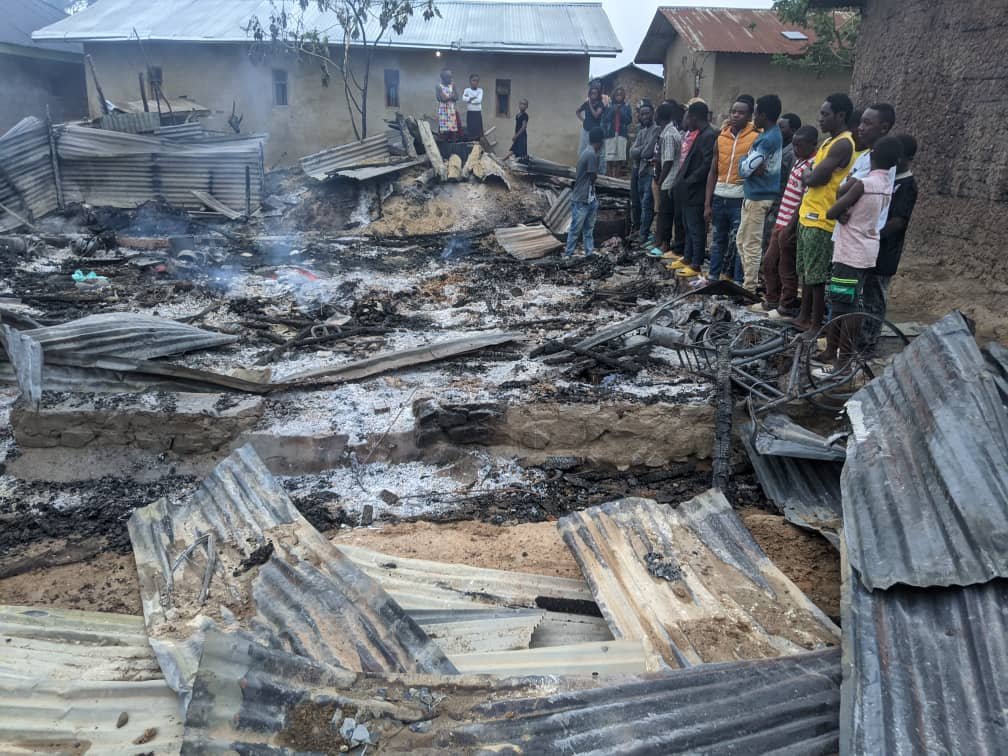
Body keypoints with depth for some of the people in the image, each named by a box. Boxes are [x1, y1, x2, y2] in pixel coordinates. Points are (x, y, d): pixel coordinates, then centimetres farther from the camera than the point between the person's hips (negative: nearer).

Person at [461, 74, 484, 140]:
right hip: (470, 113, -1)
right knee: (470, 129, -2)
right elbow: (464, 99, -16)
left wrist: (469, 99, -10)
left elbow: (479, 100, -13)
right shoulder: (467, 90, 2)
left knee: (478, 129, 1)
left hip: (478, 113, 1)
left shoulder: (480, 90, 3)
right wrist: (474, 98, -15)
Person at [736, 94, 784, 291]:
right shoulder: (773, 134, 12)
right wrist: (751, 165, -11)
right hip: (755, 194, 10)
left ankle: (749, 289, 4)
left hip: (758, 196, -10)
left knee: (751, 246, -3)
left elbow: (744, 169, -17)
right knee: (742, 241, 17)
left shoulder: (768, 139, -19)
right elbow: (748, 166, 11)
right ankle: (749, 283, 24)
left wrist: (746, 163, 3)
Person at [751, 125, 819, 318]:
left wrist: (790, 227, -23)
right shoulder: (799, 161, 12)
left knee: (787, 268, 1)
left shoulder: (812, 166, -17)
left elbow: (805, 200, -22)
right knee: (769, 262, 16)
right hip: (781, 222, 10)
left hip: (790, 226, -9)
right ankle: (771, 302, 28)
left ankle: (787, 308, 13)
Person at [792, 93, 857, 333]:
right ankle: (804, 317, 27)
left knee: (817, 276, -3)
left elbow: (816, 178, -19)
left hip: (821, 221, -10)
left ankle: (816, 326, 5)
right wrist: (811, 175, -3)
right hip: (808, 216, 10)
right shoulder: (831, 142, 16)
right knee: (805, 272, 17)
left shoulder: (843, 144, -16)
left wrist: (807, 175, 0)